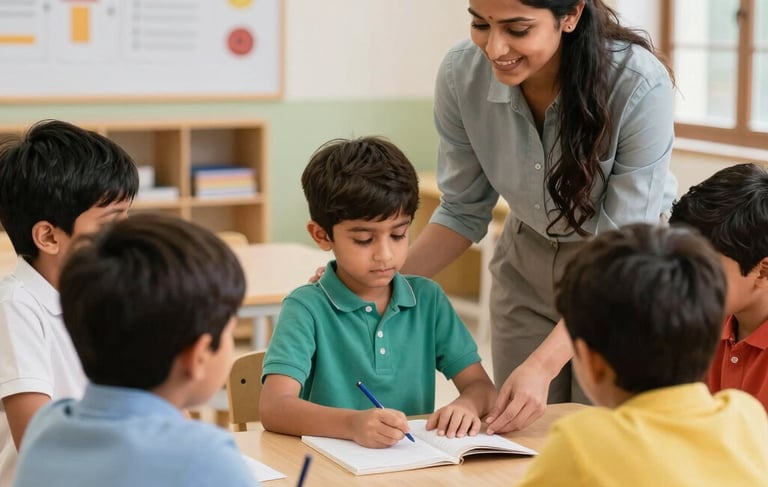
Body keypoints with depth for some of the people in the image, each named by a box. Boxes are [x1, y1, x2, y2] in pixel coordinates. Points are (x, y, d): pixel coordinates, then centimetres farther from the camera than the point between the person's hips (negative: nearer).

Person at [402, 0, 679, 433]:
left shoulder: (640, 86, -31)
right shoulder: (461, 75, -20)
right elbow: (464, 213, -5)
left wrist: (543, 364, -35)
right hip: (527, 265, 3)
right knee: (521, 434, 11)